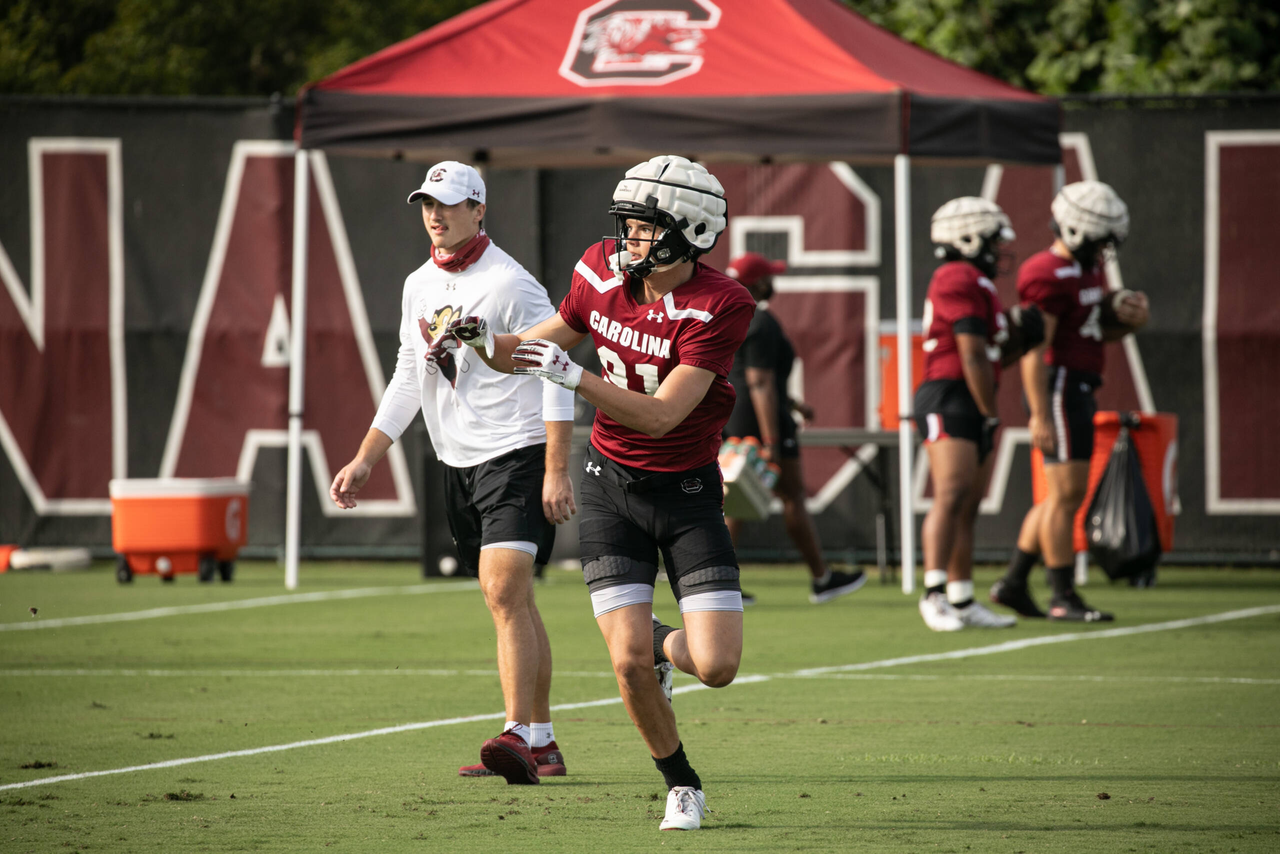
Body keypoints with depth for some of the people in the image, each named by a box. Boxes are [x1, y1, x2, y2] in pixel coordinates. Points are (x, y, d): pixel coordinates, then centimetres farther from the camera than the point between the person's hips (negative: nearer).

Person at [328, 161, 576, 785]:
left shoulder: (509, 284, -12)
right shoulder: (419, 287, 12)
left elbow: (555, 377, -14)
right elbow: (408, 379, 21)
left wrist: (557, 472, -20)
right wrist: (364, 462, 16)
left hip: (517, 455, -8)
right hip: (457, 462, 8)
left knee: (505, 591, -20)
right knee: (510, 601, 11)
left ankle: (517, 738, -27)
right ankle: (542, 743, 17)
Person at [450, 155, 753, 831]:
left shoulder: (719, 308, -20)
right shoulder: (602, 272, -5)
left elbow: (662, 416, -27)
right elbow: (537, 349, 11)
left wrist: (574, 376, -35)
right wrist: (483, 340, -9)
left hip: (687, 493, -2)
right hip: (611, 487, 2)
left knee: (716, 667, -12)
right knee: (628, 663, -11)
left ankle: (663, 646, 25)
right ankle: (681, 785, 15)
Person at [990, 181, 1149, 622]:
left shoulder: (1087, 270, 15)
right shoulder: (1050, 276, -16)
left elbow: (1095, 333, 26)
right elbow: (1035, 350, -20)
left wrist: (1126, 322, 4)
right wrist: (1040, 416, -23)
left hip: (1078, 391, 10)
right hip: (1060, 388, -10)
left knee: (1062, 496, 13)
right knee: (1067, 493, -8)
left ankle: (1013, 583, 19)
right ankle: (1063, 598, -5)